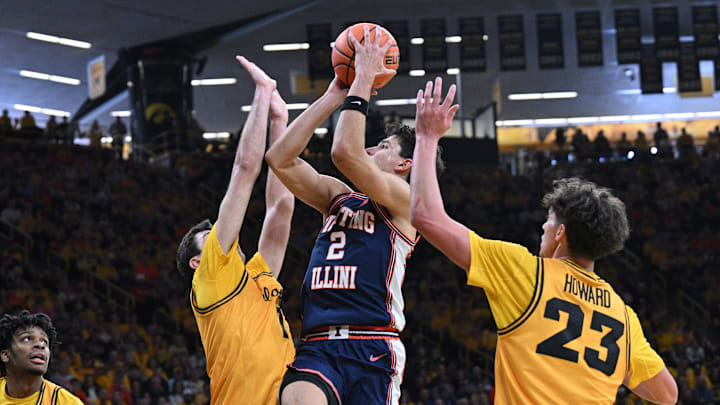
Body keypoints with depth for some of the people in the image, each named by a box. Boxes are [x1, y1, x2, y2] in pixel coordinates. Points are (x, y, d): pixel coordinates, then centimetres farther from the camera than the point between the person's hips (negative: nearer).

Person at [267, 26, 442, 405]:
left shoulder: (403, 200, 5)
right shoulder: (339, 197, 25)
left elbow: (346, 153, -10)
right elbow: (279, 159, 17)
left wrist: (362, 82, -1)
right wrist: (333, 96, 17)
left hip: (371, 349, -4)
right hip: (317, 347, 4)